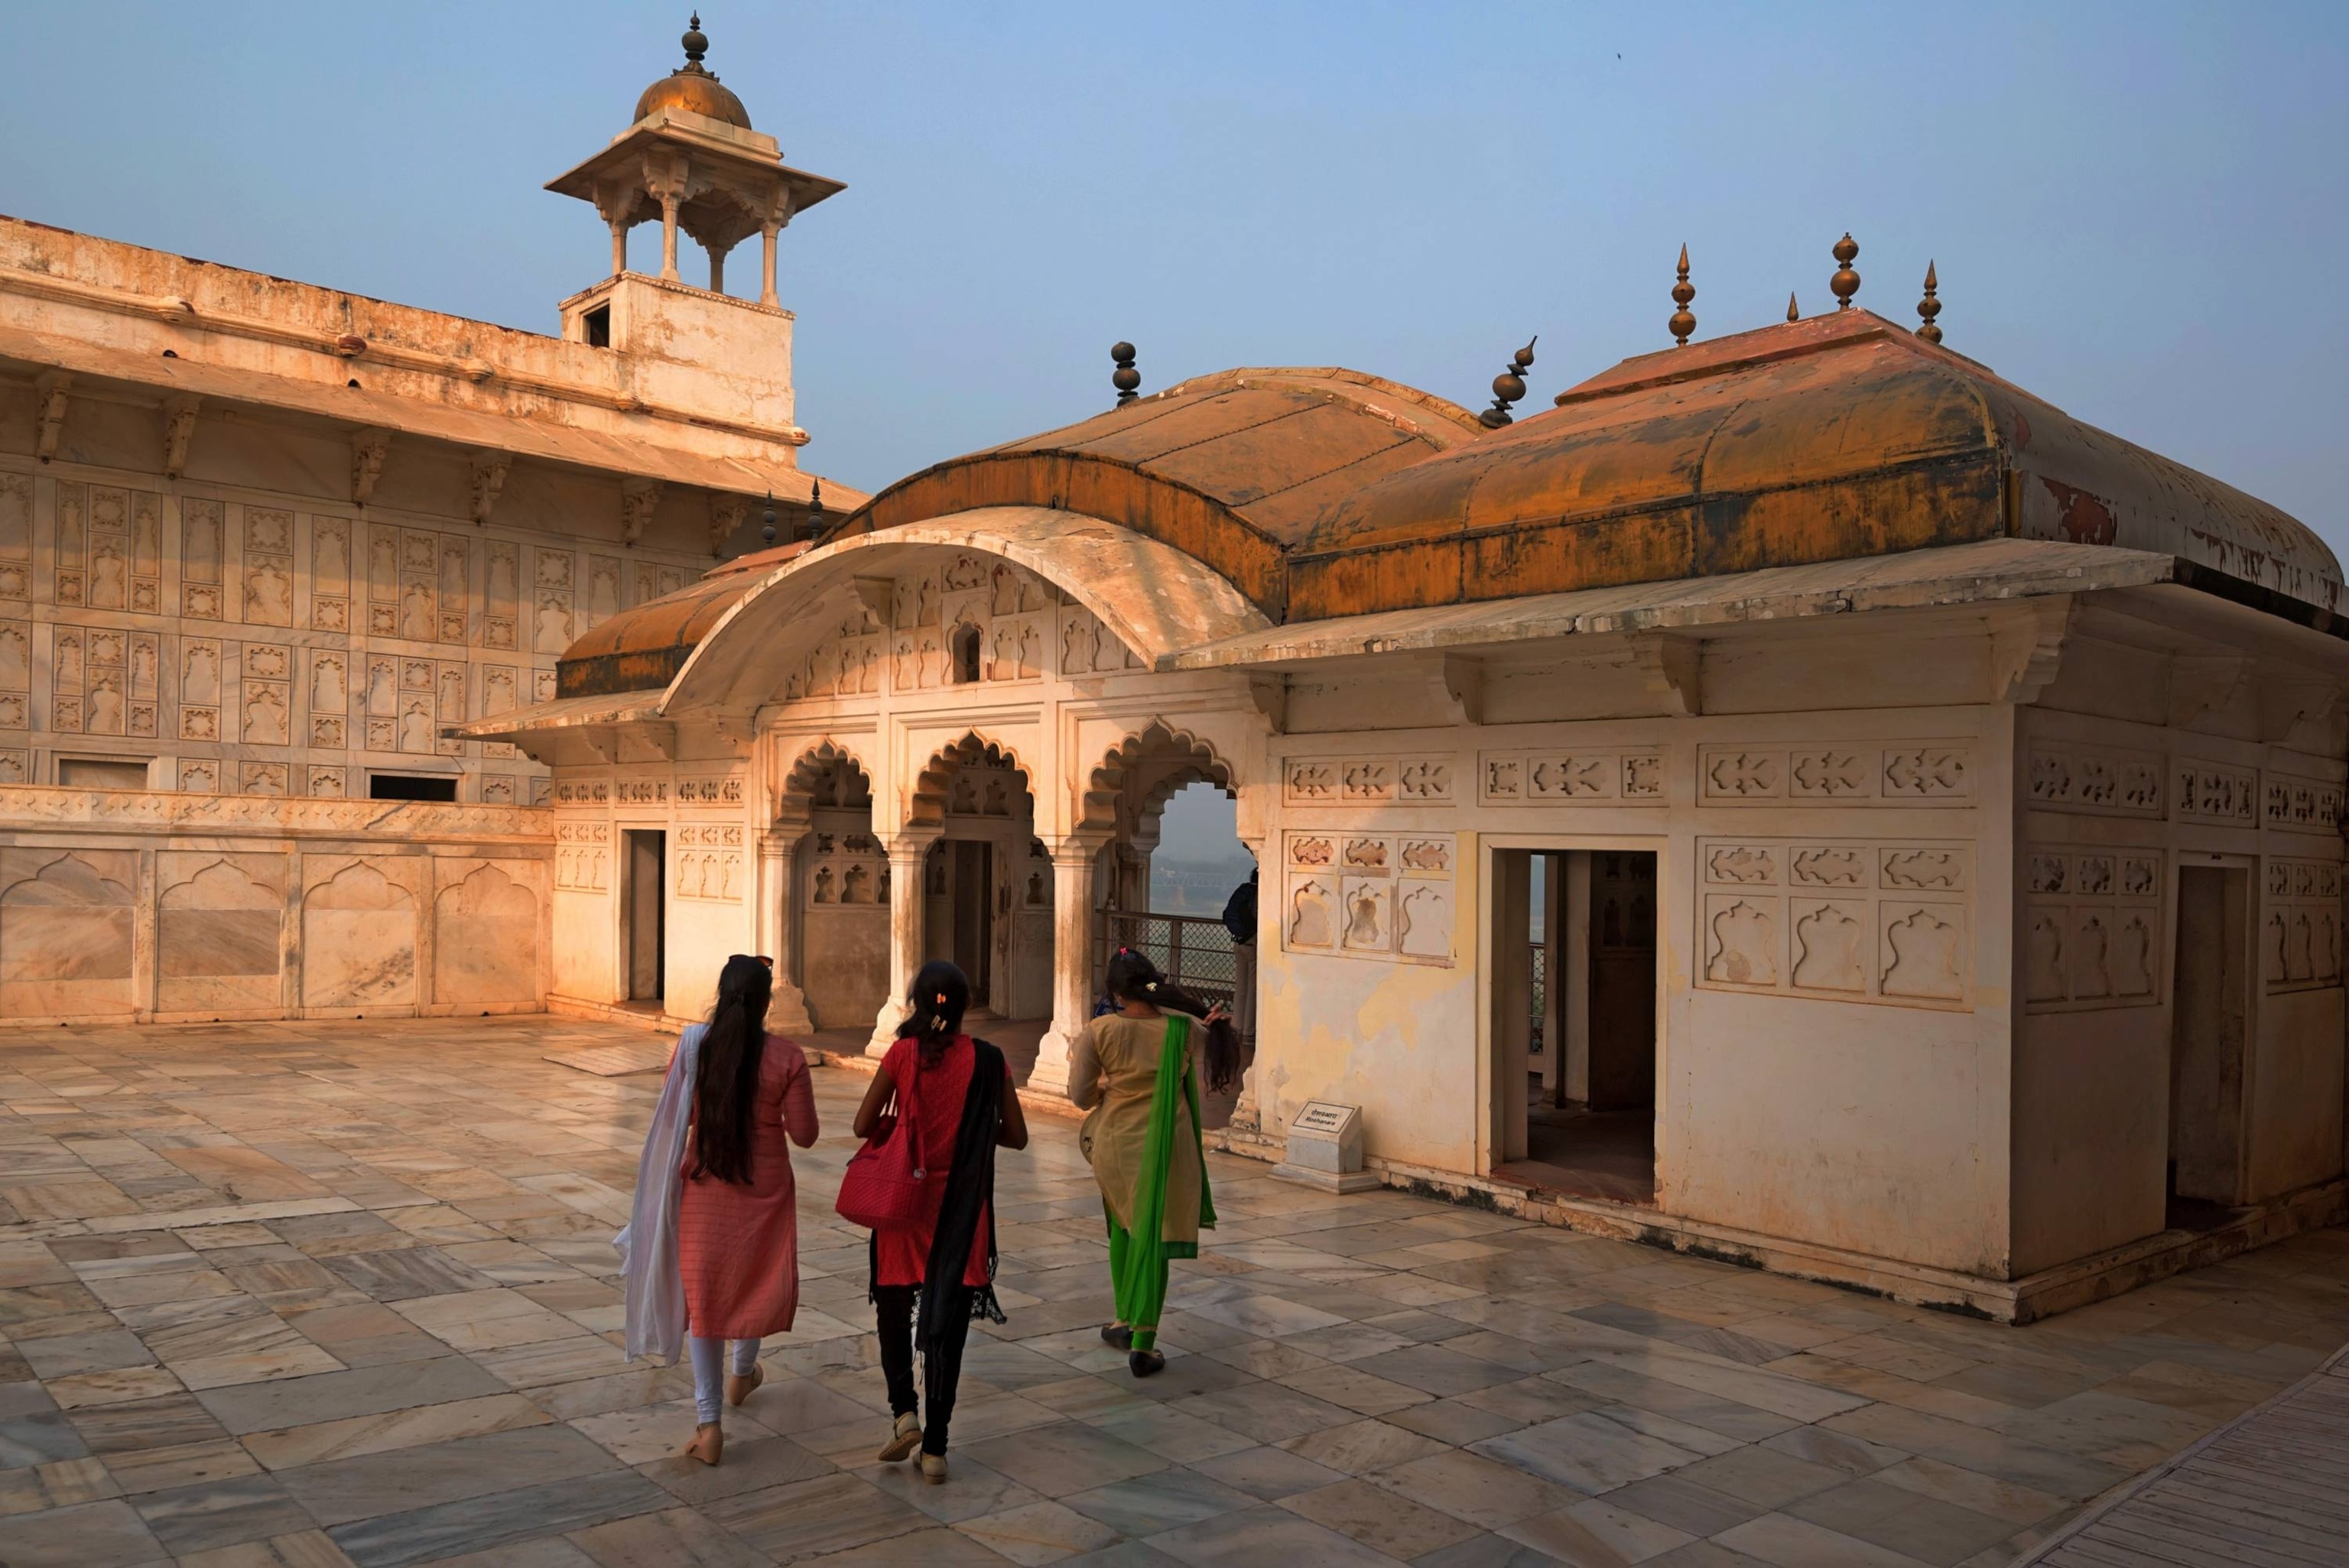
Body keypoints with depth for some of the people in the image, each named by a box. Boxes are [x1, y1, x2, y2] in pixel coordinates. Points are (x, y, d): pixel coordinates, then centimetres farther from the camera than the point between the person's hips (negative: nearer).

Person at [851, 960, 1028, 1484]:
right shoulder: (988, 1060, -6)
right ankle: (935, 1448, 11)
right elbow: (1016, 1136, -1)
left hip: (906, 1202, 0)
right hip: (963, 1209, 1)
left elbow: (863, 1126, -6)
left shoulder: (903, 1054, -9)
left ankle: (904, 1412, 9)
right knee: (948, 1322, 7)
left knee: (893, 1307, 21)